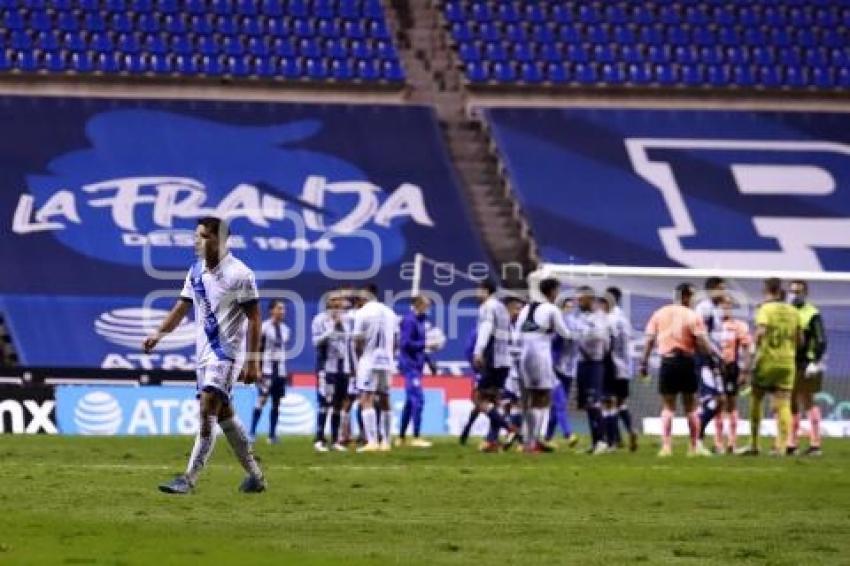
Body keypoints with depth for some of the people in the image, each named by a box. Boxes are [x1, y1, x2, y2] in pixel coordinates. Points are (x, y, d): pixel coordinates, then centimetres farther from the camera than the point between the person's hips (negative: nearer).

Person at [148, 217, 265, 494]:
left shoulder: (239, 274, -13)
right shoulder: (196, 271, 9)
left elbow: (254, 318, -12)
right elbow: (183, 306, 15)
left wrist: (252, 361, -16)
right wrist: (159, 334, 1)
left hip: (228, 351, -8)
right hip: (205, 351, 8)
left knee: (208, 408, -16)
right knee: (224, 414, 12)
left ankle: (189, 479, -18)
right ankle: (255, 475, 22)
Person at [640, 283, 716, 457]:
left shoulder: (659, 314, 5)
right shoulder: (693, 316, -6)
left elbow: (649, 340, 3)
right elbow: (702, 343, -10)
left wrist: (644, 362, 8)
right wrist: (713, 355, 3)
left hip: (667, 362, 2)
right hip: (686, 362, -2)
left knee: (668, 407, 8)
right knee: (691, 407, 10)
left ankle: (666, 446, -2)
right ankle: (695, 446, 13)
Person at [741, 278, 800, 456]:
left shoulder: (765, 309, -5)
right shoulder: (793, 312, 9)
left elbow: (761, 331, -21)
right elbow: (799, 339, 13)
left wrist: (756, 353, -12)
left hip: (767, 360, -3)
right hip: (787, 362, 3)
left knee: (756, 400, 11)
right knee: (783, 405, 1)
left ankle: (754, 445, 12)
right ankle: (781, 446, -8)